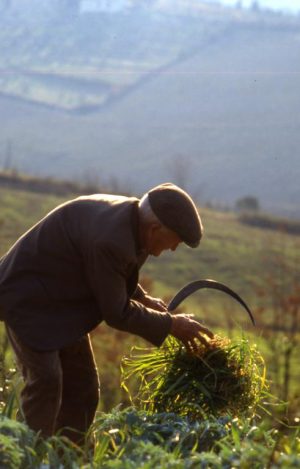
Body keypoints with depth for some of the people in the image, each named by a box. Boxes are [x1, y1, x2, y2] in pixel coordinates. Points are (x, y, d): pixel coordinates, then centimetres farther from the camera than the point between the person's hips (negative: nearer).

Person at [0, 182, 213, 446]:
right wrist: (171, 325, -13)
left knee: (83, 389, 6)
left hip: (60, 305, 10)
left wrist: (143, 298, 4)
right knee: (45, 380, -22)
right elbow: (116, 313, -22)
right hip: (29, 300, -10)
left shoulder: (127, 216, -4)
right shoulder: (110, 241, -33)